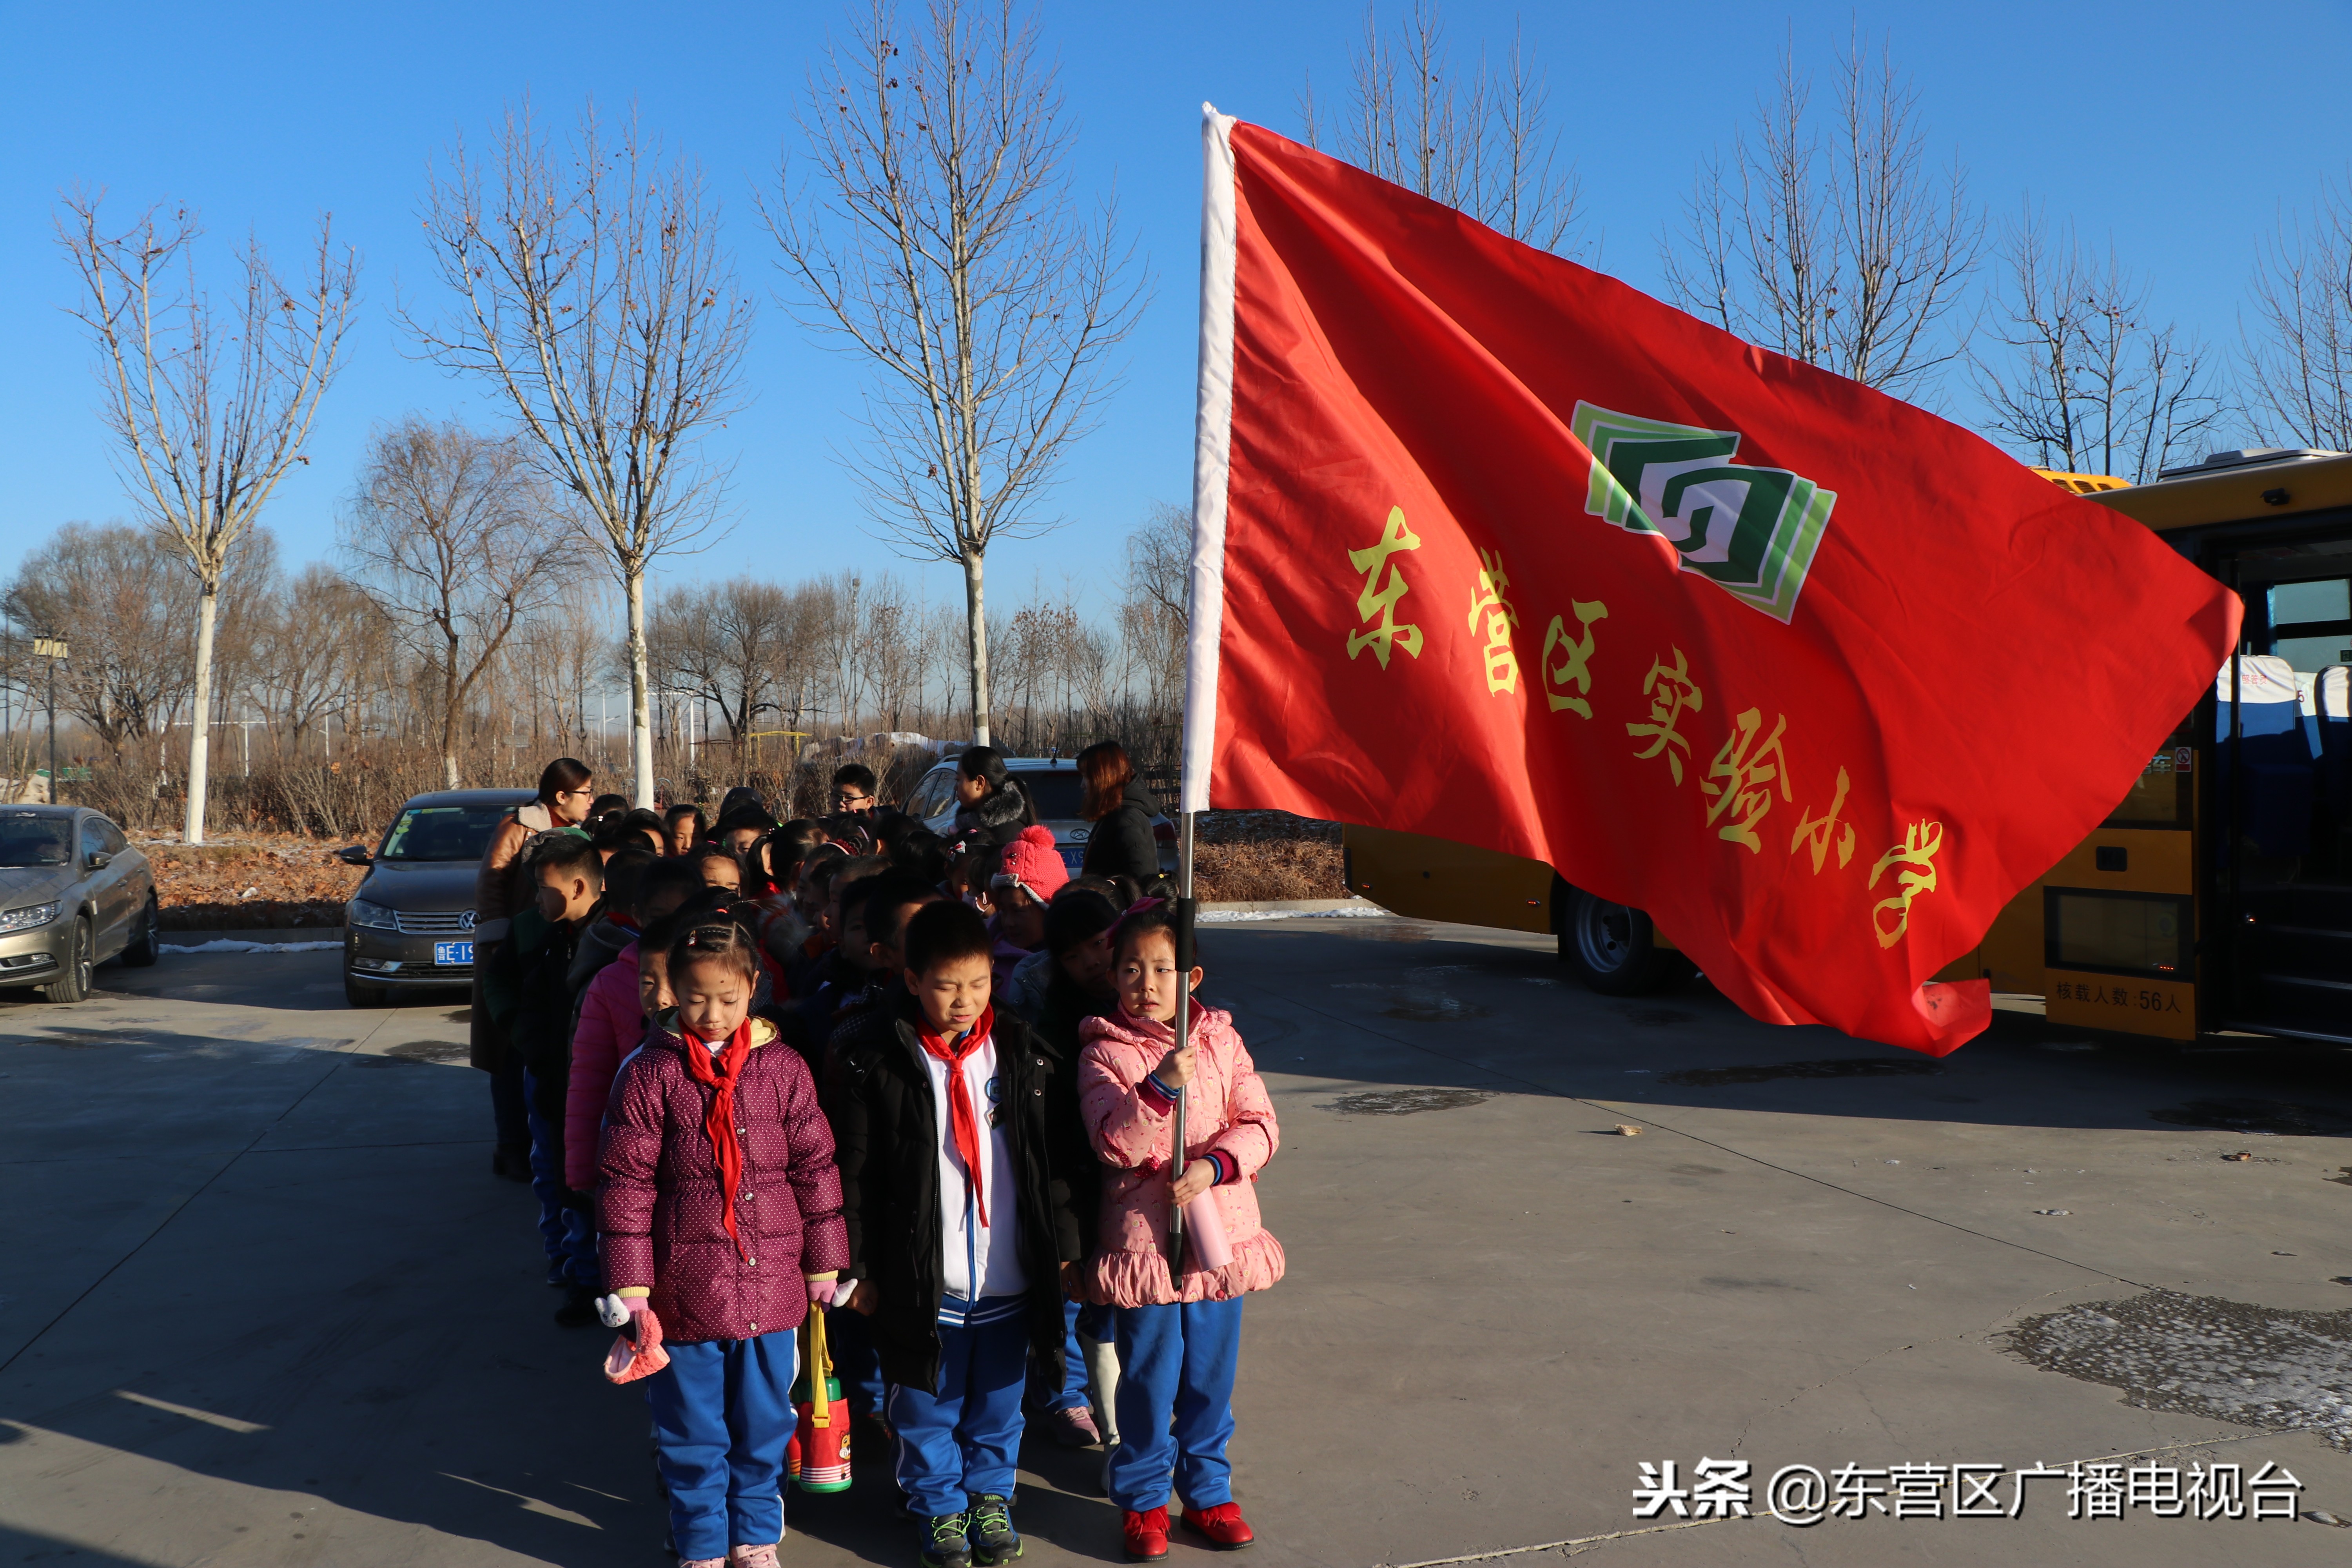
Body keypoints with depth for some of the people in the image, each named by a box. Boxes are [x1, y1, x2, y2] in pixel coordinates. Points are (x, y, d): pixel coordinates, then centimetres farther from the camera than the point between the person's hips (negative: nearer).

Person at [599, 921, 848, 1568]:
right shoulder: (651, 1075, -7)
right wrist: (631, 1287, -7)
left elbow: (815, 1170, 4)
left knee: (765, 1424, 15)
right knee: (692, 1429, 13)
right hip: (687, 1289, -1)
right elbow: (627, 1184, -5)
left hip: (772, 1284, 2)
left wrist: (824, 1269, 7)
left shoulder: (782, 1070, -2)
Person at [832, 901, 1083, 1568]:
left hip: (1009, 1280, 2)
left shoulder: (1023, 1056, 0)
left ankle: (991, 1495, 38)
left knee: (998, 1405, 16)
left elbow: (1056, 1158, 5)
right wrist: (861, 1268, -3)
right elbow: (857, 1176, -4)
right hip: (922, 1282, -2)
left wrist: (1065, 1248, 5)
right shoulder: (881, 1068, -8)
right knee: (927, 1410, 13)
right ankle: (941, 1506, 34)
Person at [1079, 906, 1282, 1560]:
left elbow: (1259, 1126, 0)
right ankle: (1142, 1500, 27)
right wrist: (1160, 1086, -29)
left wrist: (1212, 1166, -17)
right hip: (1143, 1233, -3)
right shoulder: (1104, 1053, -6)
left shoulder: (1221, 1040, 3)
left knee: (1212, 1376, 14)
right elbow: (1114, 1144, -17)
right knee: (1150, 1379, 7)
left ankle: (1207, 1492, 32)